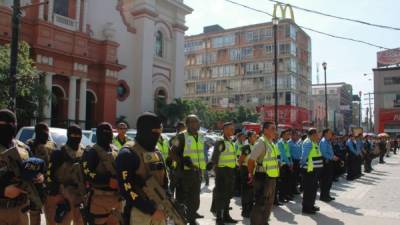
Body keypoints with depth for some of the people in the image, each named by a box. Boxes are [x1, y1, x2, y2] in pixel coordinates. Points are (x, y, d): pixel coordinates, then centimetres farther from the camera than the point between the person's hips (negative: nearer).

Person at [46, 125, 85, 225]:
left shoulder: (85, 154, 7)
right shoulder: (58, 154, -4)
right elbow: (50, 176, -8)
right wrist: (55, 197, -12)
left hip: (81, 196, 3)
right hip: (63, 196, -3)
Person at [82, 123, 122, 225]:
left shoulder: (115, 150, 14)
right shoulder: (93, 152, -9)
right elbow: (88, 175, -18)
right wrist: (109, 180, -22)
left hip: (116, 196, 7)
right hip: (100, 197, -7)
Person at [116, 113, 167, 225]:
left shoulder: (157, 153, 12)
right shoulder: (127, 154, -13)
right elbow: (127, 189, -19)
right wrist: (151, 210, -18)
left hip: (159, 210, 7)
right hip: (138, 212, -7)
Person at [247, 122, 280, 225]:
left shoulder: (271, 143, 12)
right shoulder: (261, 142, -17)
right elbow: (251, 159, -22)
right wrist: (251, 174, -12)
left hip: (271, 177, 9)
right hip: (263, 177, -9)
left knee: (269, 203, 20)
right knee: (260, 203, -3)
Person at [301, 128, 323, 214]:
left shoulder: (314, 142, 15)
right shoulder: (308, 143, -16)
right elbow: (304, 156, -20)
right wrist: (304, 166, -17)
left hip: (315, 169, 10)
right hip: (309, 170, -10)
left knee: (313, 188, 17)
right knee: (309, 189, -4)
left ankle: (311, 205, 29)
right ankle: (306, 207, 4)